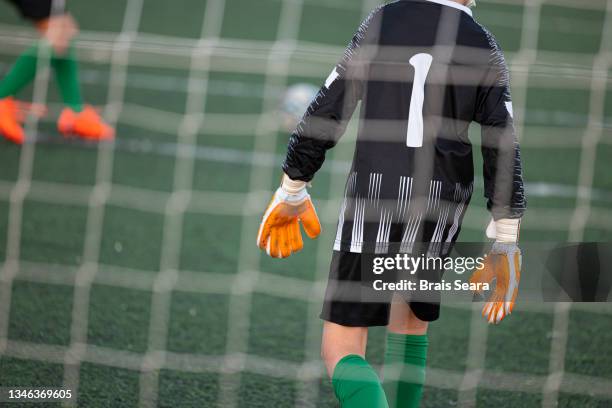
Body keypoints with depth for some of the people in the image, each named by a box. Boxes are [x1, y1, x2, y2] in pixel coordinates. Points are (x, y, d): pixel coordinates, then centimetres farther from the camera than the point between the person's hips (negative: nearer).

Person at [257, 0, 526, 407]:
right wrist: (505, 244, 6)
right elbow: (503, 151, 1)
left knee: (342, 347, -3)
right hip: (441, 205, 3)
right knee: (412, 323, 26)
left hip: (374, 192, -3)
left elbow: (325, 111, 1)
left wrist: (292, 189, 11)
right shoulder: (484, 48, 3)